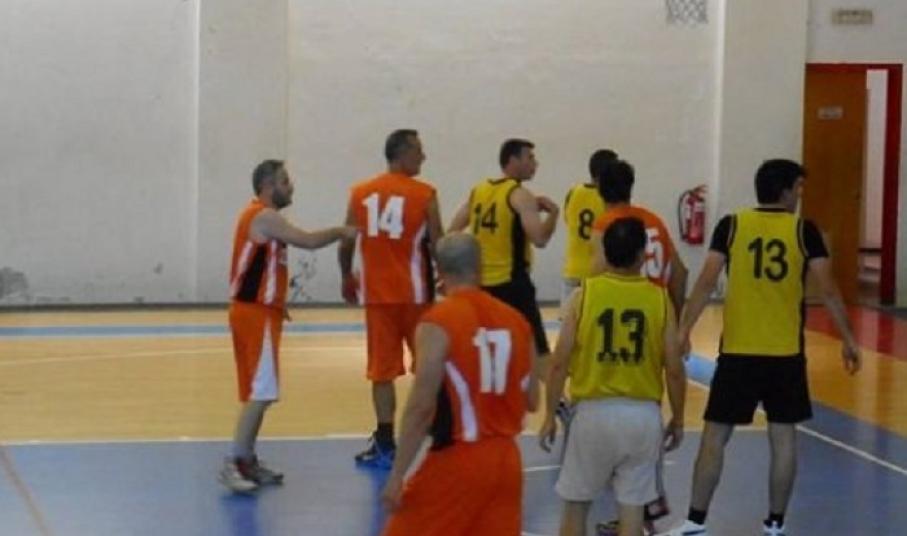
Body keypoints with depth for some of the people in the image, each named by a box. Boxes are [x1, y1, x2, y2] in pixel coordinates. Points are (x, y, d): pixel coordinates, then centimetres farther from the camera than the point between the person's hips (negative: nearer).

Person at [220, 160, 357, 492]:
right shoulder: (265, 217, -15)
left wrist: (276, 300, 16)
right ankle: (233, 464, -11)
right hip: (256, 313, -10)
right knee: (260, 392, -11)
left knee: (257, 391, 14)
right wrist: (341, 232, -3)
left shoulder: (259, 216, 17)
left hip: (255, 310, 10)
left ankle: (247, 461, 18)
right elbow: (308, 241, -18)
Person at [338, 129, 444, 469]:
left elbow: (346, 242, 8)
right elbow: (436, 244, -8)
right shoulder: (424, 194, -7)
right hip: (414, 292, -2)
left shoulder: (360, 193, 4)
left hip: (376, 292, 3)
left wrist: (347, 279, 23)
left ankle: (385, 445, 3)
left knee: (382, 370, 5)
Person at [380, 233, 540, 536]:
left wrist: (397, 475, -13)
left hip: (457, 460, -5)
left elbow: (421, 406, -17)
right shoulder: (516, 320, 6)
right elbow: (531, 402, 12)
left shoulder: (437, 323, -13)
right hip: (506, 460, 6)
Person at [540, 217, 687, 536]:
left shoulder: (584, 294, -4)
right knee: (632, 506, 6)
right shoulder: (659, 298, -1)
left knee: (576, 502, 13)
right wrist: (678, 419, 12)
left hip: (594, 411, -1)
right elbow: (674, 369, -1)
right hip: (642, 414, 1)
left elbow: (560, 362, -6)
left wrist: (550, 416, 4)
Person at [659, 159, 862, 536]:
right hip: (786, 353, 0)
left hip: (737, 351, 0)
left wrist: (683, 330, -6)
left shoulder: (731, 225, -1)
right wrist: (848, 339, 4)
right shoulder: (804, 230, -1)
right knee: (783, 437, 10)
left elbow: (707, 282, -8)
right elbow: (827, 289, -4)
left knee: (715, 435, 5)